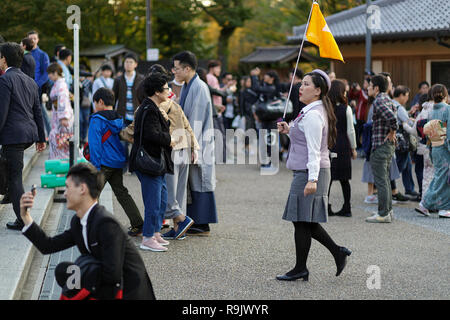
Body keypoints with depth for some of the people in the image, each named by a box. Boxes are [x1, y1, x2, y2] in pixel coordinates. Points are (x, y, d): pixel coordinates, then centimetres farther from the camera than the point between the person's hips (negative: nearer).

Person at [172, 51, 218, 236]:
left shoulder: (199, 87, -15)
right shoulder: (186, 87, 14)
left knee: (199, 183, -4)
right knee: (192, 183, 12)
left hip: (199, 143, -9)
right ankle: (195, 222, 18)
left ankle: (202, 226, 1)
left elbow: (197, 120, -19)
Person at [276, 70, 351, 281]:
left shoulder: (313, 115, -16)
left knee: (302, 221, -2)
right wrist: (289, 130, 15)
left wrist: (312, 179, -26)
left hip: (308, 174, -10)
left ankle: (300, 269, 6)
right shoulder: (312, 111, 16)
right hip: (307, 173, 10)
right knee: (306, 222, 14)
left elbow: (314, 150, -22)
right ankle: (338, 252, 18)